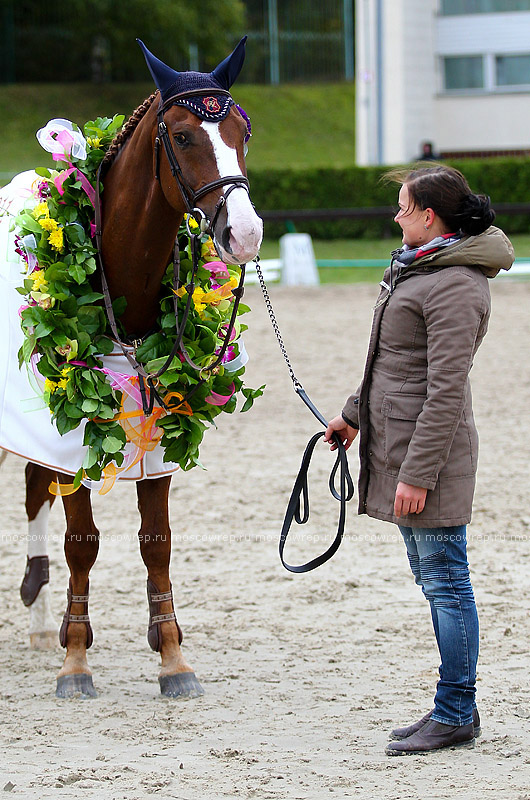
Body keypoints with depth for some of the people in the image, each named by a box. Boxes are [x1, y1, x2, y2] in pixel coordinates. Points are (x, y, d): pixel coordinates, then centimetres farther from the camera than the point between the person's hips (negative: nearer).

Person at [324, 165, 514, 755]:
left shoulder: (455, 287, -19)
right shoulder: (418, 266, 14)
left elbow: (445, 391, -23)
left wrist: (418, 473, -24)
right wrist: (354, 415, 33)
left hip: (430, 446, -11)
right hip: (397, 441, 11)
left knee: (444, 579, -4)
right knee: (431, 577, 14)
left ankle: (455, 716, 3)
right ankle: (455, 708, 22)